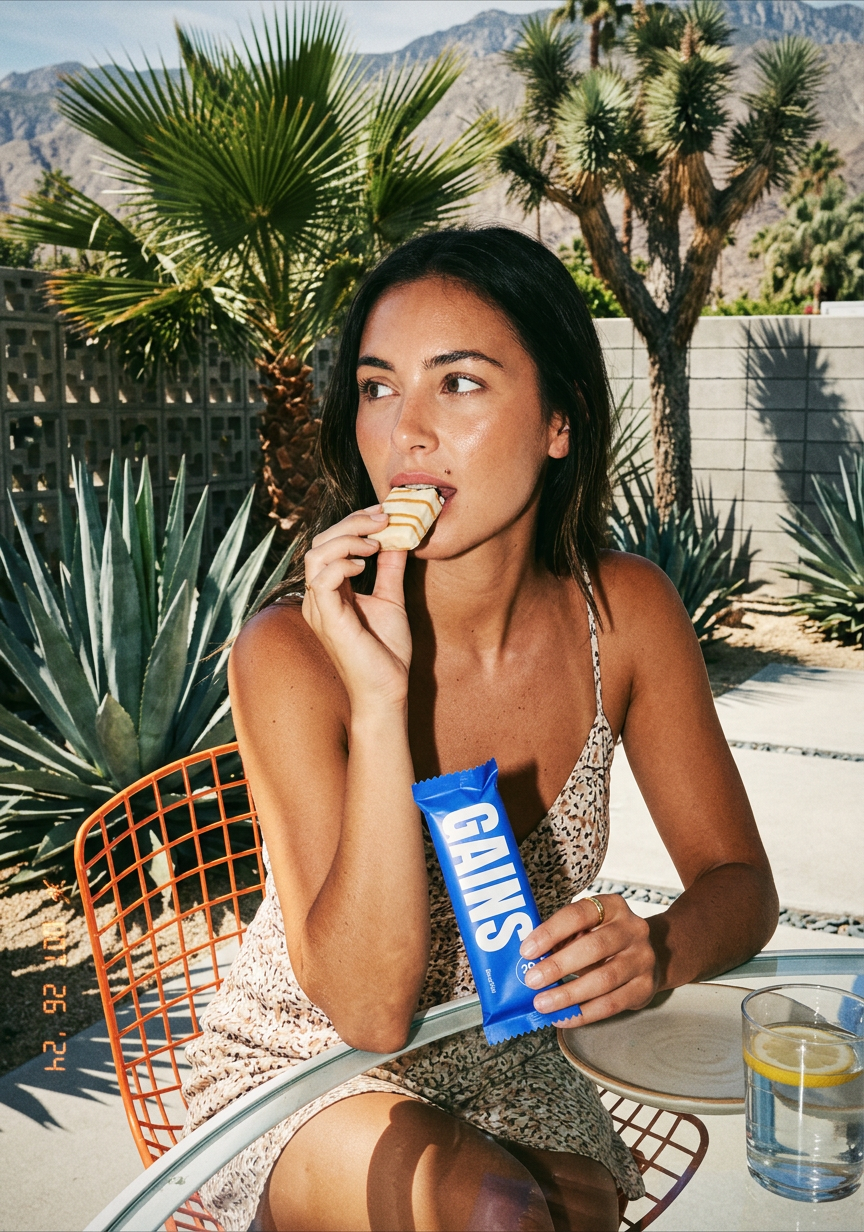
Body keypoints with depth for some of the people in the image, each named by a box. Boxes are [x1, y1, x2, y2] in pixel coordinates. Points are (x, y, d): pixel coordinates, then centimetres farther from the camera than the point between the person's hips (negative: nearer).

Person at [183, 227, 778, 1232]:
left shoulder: (625, 612, -12)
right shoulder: (291, 652, -23)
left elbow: (740, 881, -5)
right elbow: (369, 1008, -26)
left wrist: (657, 948, -28)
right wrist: (378, 697, -37)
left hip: (508, 1067, 4)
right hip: (305, 1079, -3)